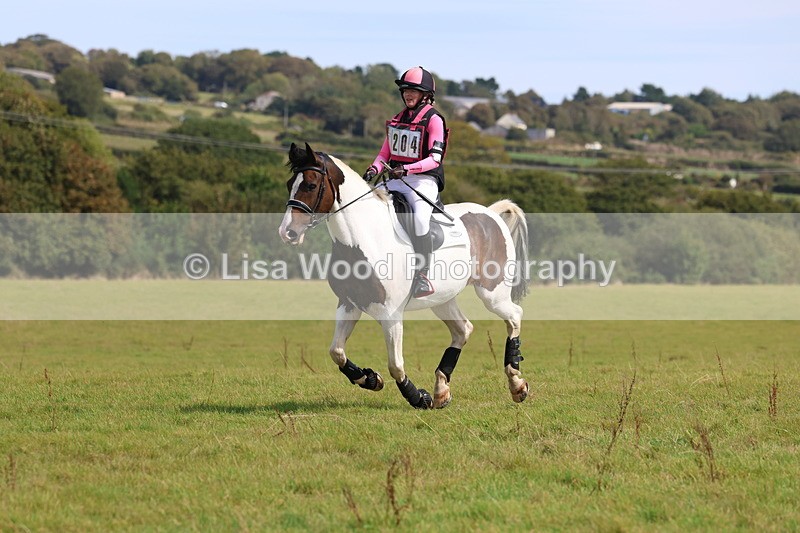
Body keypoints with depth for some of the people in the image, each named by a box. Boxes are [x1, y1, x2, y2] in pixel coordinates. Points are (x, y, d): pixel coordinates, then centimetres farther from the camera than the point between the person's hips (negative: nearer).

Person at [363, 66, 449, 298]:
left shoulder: (433, 120, -4)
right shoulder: (397, 120, 16)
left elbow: (435, 158, -13)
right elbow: (385, 152, 19)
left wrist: (407, 169, -25)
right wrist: (374, 169, -2)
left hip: (423, 180, -7)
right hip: (396, 179, 7)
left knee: (420, 218, -33)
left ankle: (422, 275, -29)